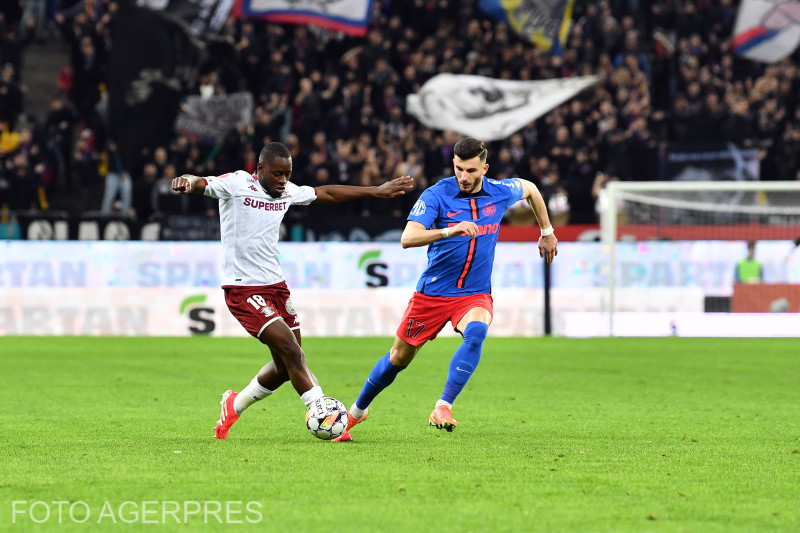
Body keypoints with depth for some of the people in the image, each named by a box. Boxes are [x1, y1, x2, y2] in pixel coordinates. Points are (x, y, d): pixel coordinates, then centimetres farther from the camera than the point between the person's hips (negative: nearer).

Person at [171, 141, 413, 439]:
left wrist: (377, 191, 25)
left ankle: (234, 405, 28)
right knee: (291, 351, -17)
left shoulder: (287, 192, 10)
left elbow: (327, 193, 22)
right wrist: (187, 182, -49)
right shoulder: (235, 184, -9)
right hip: (243, 289, -8)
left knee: (287, 365, 8)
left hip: (275, 284, 8)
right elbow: (202, 184, -24)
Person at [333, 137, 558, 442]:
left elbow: (530, 189, 20)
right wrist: (448, 231, -42)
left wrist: (547, 231, 26)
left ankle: (443, 408, -33)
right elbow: (407, 238, -28)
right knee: (399, 357, 9)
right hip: (433, 291, -1)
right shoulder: (436, 195, -15)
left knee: (476, 333, -33)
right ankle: (357, 411, 32)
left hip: (475, 294, 1)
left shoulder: (499, 192, -4)